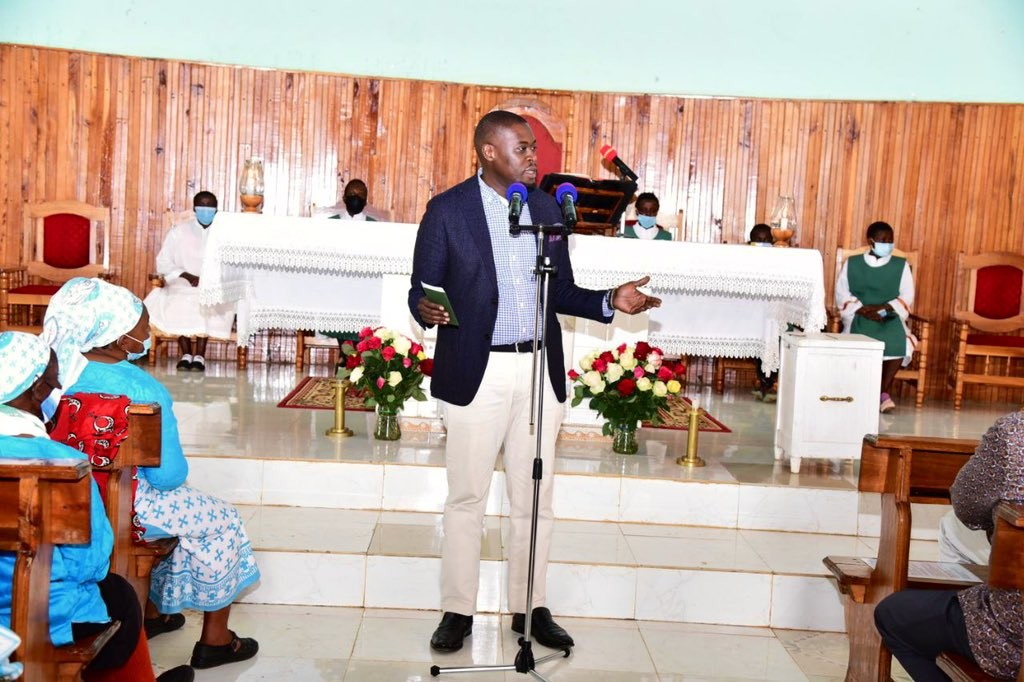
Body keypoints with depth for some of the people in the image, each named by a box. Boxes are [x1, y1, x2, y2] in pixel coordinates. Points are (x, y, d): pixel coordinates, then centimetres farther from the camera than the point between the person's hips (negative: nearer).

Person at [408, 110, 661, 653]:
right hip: (475, 370, -3)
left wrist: (611, 301, -3)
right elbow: (422, 289, -2)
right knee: (466, 497, 5)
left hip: (540, 369, 4)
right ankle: (458, 611, 19)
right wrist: (427, 310, -24)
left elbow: (561, 293, 13)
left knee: (533, 498, 10)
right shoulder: (447, 210, -2)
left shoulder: (548, 209, 9)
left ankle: (531, 608, 24)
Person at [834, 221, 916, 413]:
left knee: (900, 343, -31)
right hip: (860, 317, -1)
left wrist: (881, 308, -15)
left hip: (890, 317, 1)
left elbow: (907, 298, 0)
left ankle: (883, 391, -14)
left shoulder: (901, 265, 6)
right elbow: (842, 294, 0)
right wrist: (863, 310, -16)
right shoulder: (852, 263, 5)